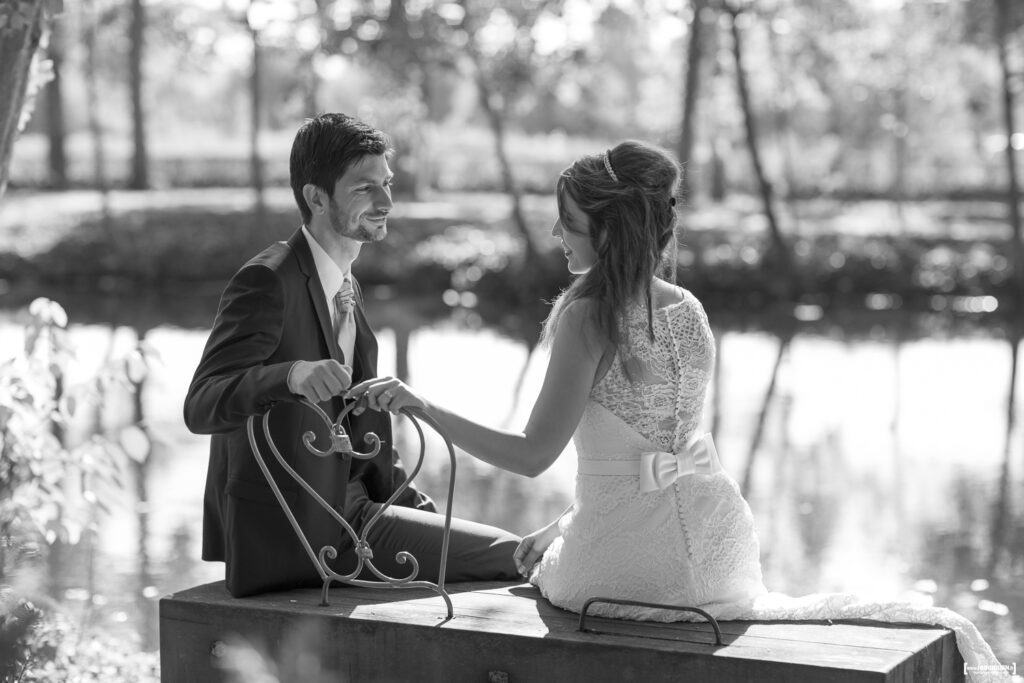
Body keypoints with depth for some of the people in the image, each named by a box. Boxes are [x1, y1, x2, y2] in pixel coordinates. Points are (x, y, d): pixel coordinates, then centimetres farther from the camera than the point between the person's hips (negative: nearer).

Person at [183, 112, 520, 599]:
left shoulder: (345, 287, 14)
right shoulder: (267, 282, -15)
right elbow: (200, 407, -27)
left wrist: (429, 519, 12)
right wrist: (291, 375, -45)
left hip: (345, 509, 9)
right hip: (285, 536, -9)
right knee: (509, 556, -13)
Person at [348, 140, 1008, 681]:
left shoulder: (588, 314, -18)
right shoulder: (689, 309, 4)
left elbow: (533, 454, -20)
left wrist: (418, 403, -15)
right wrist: (567, 526, 18)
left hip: (629, 557, -6)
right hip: (711, 531, 6)